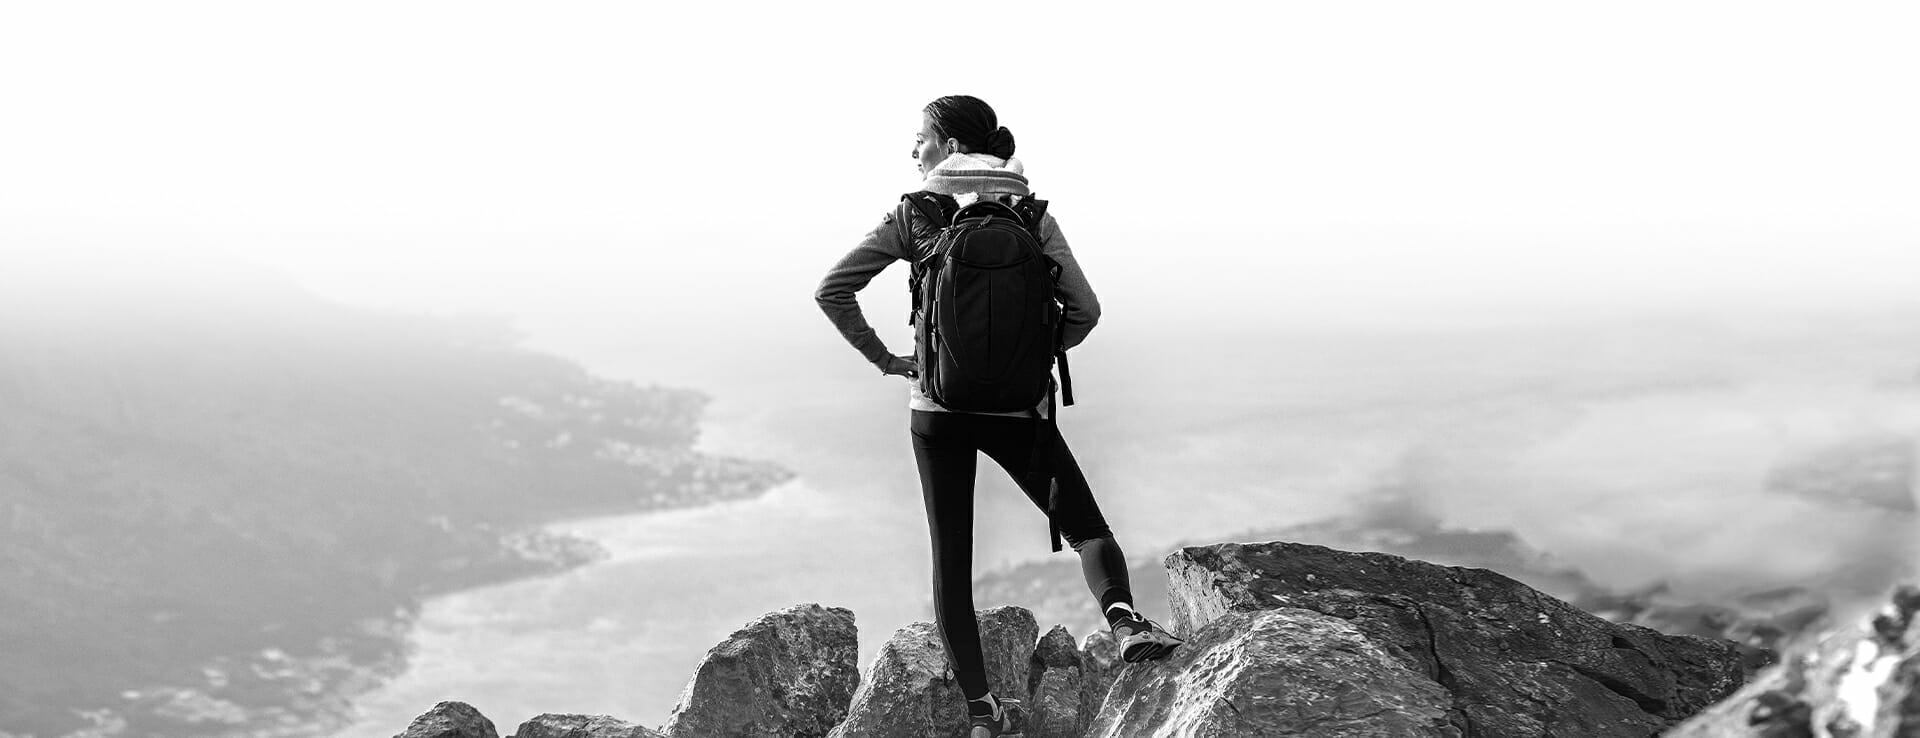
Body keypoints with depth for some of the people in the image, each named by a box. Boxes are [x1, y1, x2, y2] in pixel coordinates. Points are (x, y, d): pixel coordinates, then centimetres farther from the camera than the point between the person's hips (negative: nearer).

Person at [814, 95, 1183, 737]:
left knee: (951, 559, 9)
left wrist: (883, 359, 2)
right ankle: (1123, 618, -19)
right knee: (1086, 528, 11)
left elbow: (832, 290, -5)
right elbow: (1083, 309, -2)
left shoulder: (917, 214, -1)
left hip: (938, 404, 0)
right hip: (1019, 407, 1)